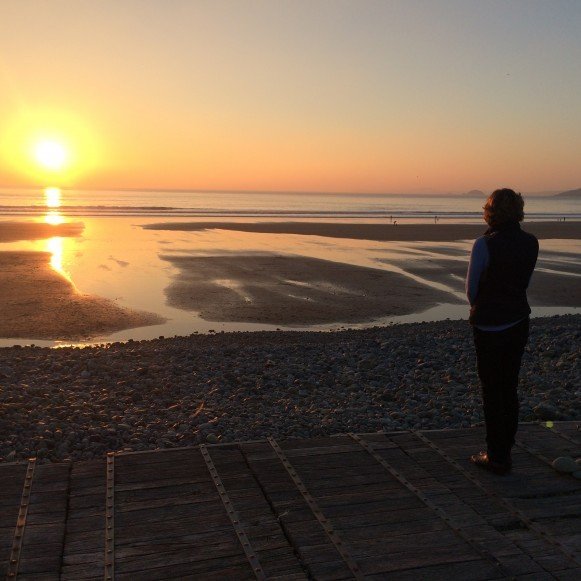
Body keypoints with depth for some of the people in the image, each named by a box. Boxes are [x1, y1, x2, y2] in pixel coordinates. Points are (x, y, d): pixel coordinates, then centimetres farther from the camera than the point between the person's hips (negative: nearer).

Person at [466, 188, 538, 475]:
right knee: (509, 388, 16)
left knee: (492, 391, 4)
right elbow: (524, 282, 10)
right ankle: (504, 451, 27)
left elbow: (471, 289, -9)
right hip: (519, 322, 6)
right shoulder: (530, 243, 0)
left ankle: (497, 457, 13)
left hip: (490, 326, -6)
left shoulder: (485, 244, -18)